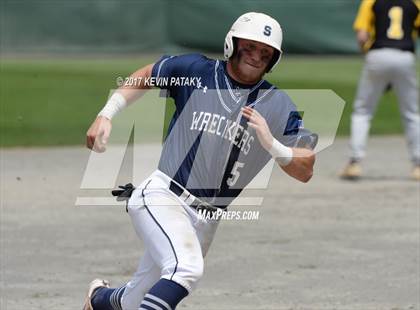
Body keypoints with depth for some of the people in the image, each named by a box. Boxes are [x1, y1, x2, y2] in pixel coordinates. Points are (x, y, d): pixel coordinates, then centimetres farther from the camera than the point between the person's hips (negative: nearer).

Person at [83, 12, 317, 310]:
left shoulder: (278, 106, 3)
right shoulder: (196, 71, 1)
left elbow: (305, 171, -1)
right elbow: (144, 77, 17)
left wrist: (271, 143, -18)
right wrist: (106, 116, 6)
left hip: (206, 221, 4)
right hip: (162, 196, -4)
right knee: (187, 268, -32)